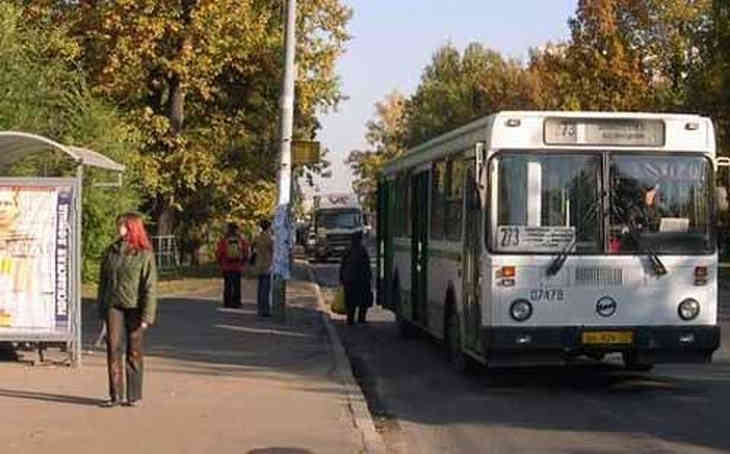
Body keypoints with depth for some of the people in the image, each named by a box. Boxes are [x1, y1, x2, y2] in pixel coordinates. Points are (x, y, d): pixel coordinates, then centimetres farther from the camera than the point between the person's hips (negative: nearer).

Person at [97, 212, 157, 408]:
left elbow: (150, 287, -8)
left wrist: (147, 316, -14)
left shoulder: (145, 255, -5)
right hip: (114, 306, 4)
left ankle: (134, 395, 12)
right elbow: (103, 281, 15)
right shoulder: (111, 251, 9)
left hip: (134, 307, -3)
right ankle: (115, 395, 2)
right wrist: (101, 309, 12)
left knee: (134, 352, 4)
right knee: (113, 348, -2)